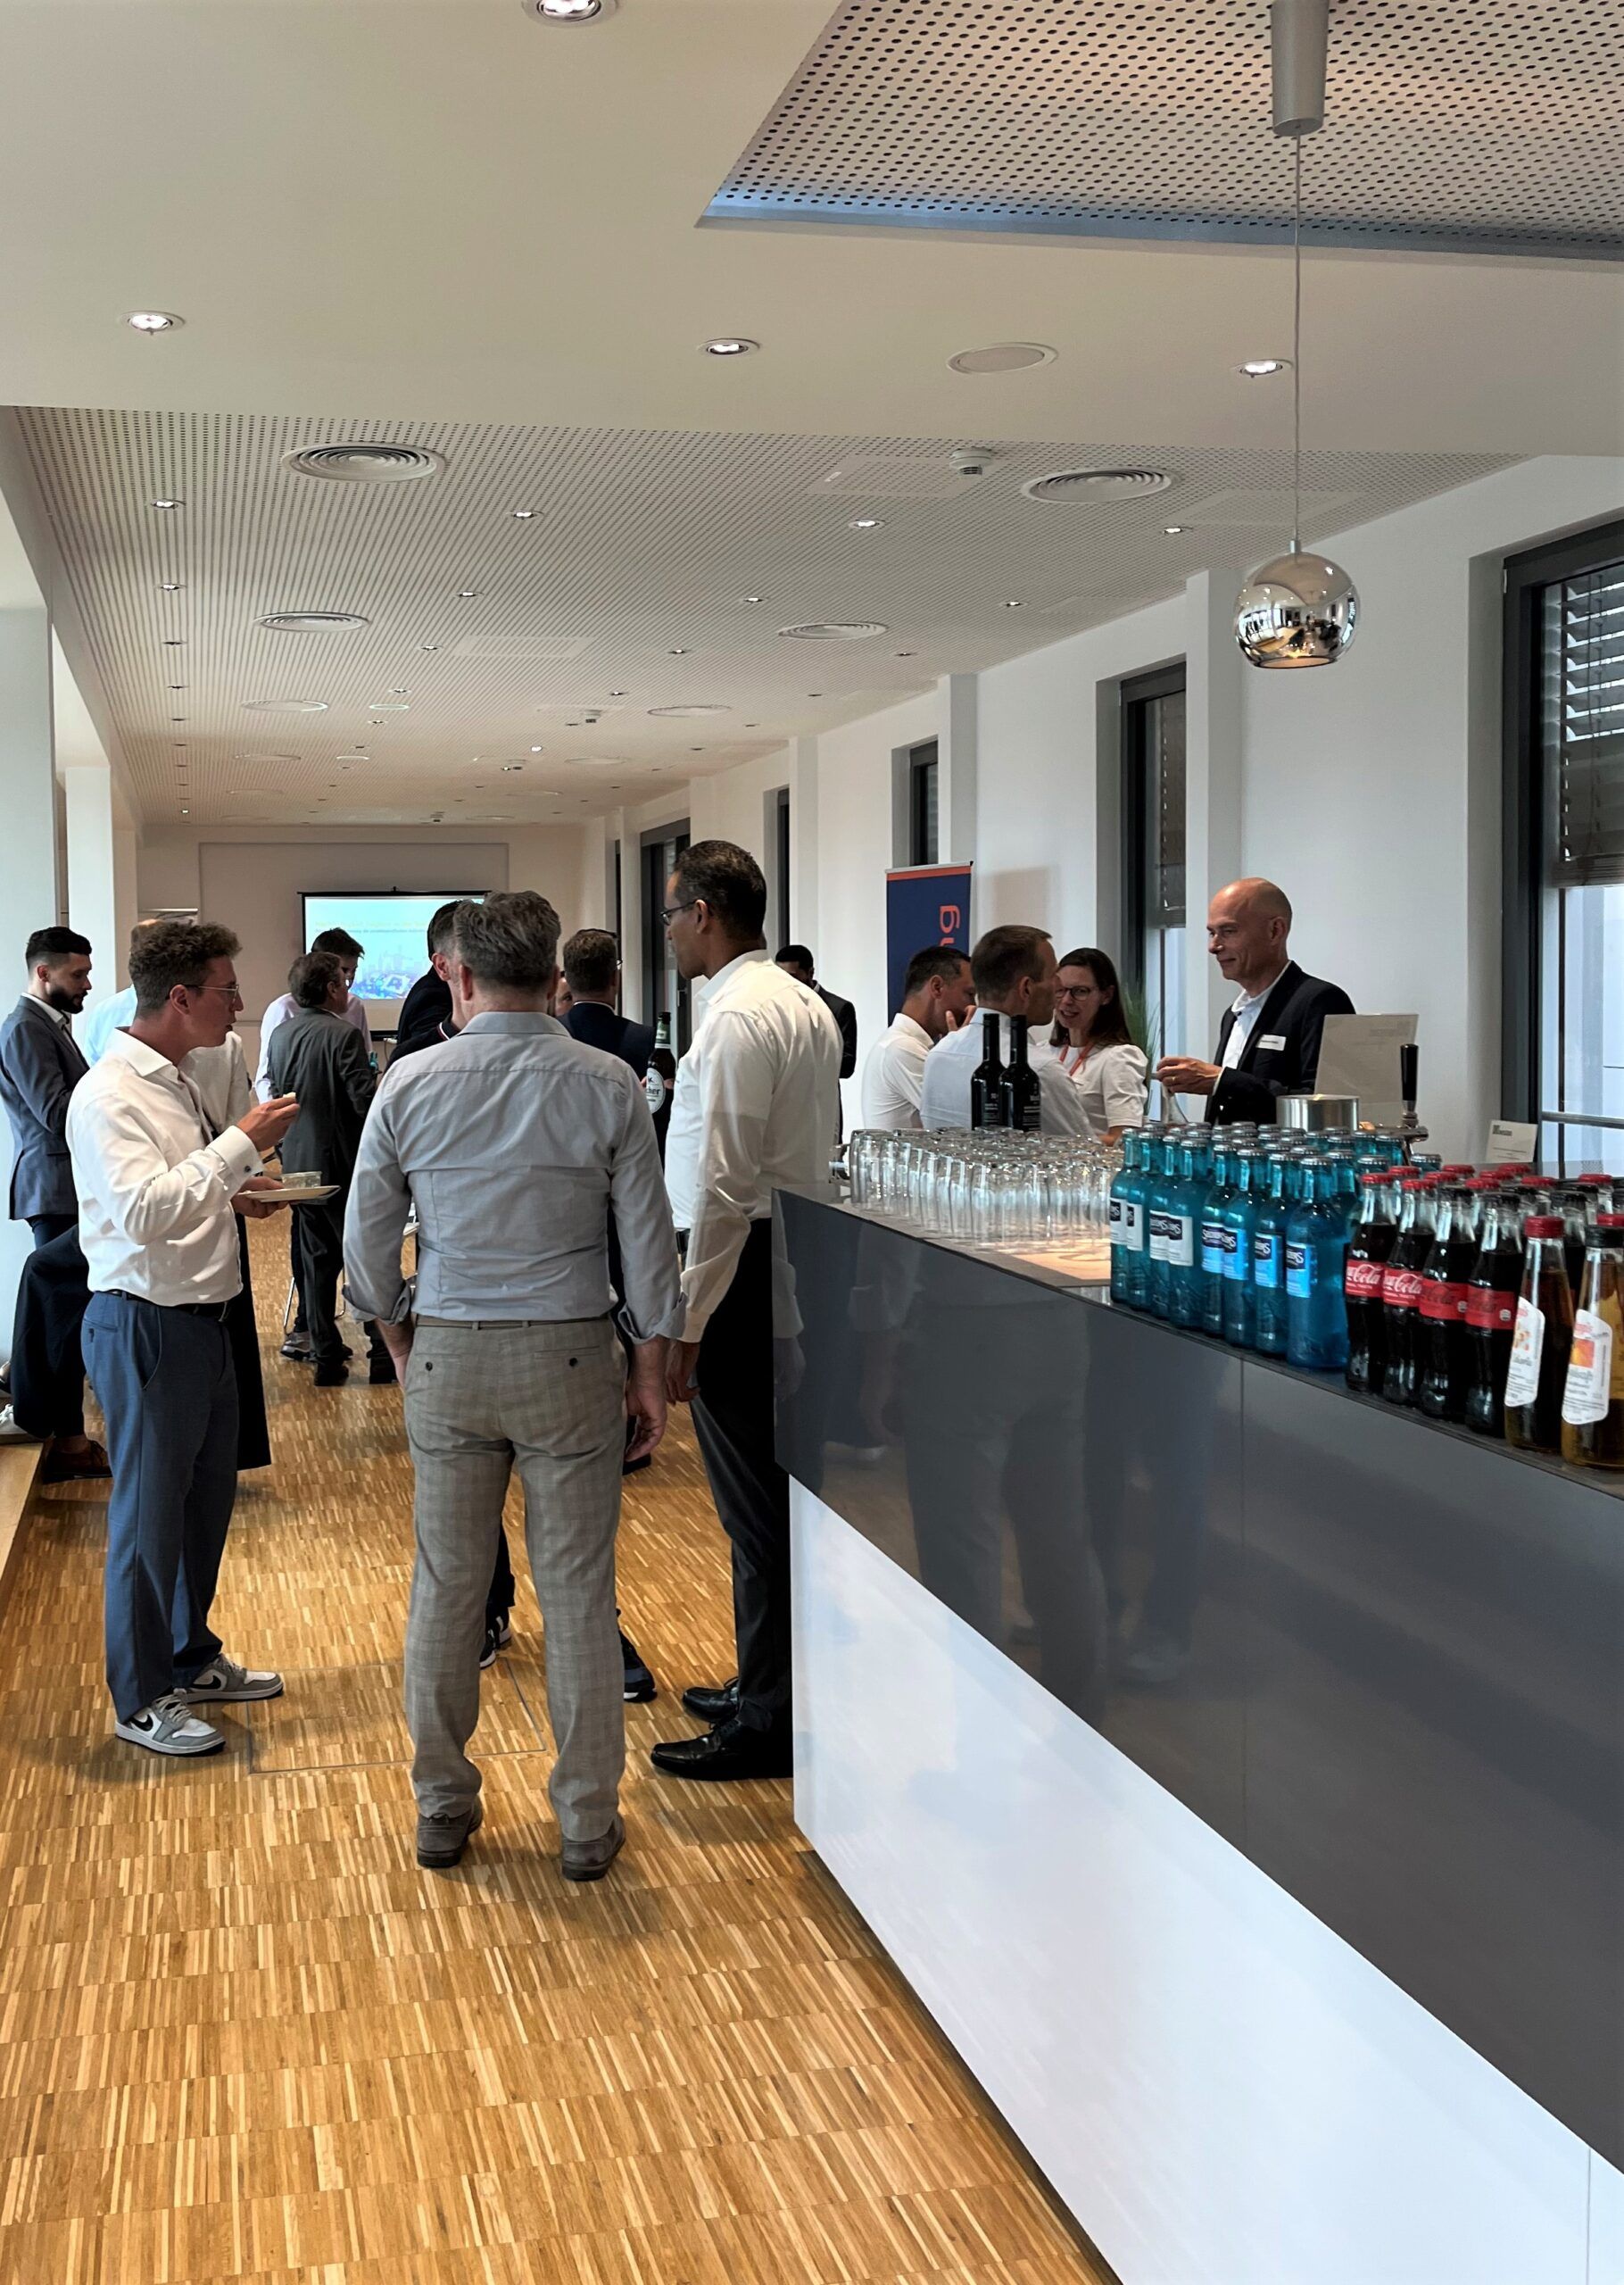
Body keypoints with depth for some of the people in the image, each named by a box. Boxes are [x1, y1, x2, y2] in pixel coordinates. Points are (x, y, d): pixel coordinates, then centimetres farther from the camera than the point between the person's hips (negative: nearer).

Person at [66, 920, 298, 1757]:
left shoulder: (176, 1083, 12)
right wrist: (242, 1144, -26)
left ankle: (190, 1659, 37)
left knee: (206, 1498, 20)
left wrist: (233, 1194, 8)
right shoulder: (109, 1095, -18)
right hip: (144, 1327, -10)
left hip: (200, 1320, 10)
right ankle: (142, 1699, 17)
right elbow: (142, 1212, -30)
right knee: (150, 1515, 3)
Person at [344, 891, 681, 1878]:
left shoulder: (410, 1084, -4)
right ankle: (588, 1822, 15)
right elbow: (647, 1241, -3)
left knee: (446, 1585, 12)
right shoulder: (608, 1086, -7)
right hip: (571, 1354, -1)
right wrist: (650, 1369, 7)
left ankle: (442, 1807, 24)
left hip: (447, 1356, 1)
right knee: (579, 1591, 6)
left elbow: (367, 1240, 3)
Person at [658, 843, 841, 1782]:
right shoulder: (805, 1003, 12)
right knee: (772, 1496, 18)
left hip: (744, 1271, -10)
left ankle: (768, 1723, 8)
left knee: (755, 1503, -1)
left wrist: (684, 1325, -19)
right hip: (798, 1256, 10)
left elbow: (723, 1187, -22)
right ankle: (769, 1686, 31)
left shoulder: (738, 1017, -18)